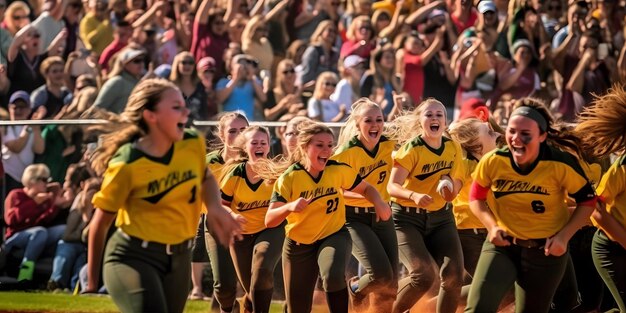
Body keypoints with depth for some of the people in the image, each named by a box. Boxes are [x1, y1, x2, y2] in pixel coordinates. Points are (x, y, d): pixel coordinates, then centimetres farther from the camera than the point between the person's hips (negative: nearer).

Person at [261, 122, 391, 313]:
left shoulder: (339, 170, -13)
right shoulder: (289, 177, -17)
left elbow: (365, 188, 5)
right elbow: (269, 221, -21)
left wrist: (378, 202, -17)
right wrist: (289, 207, -42)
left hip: (335, 236, 0)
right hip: (299, 244, 0)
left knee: (333, 276, -36)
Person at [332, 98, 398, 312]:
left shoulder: (390, 146, -3)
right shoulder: (347, 152, -17)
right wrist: (361, 194, -28)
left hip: (382, 217, 5)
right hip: (354, 219, -5)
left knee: (390, 286, 3)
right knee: (381, 274, -21)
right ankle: (354, 289, 12)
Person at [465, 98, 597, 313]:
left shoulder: (561, 164, -19)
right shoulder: (492, 162, -14)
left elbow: (587, 202, -4)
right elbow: (476, 198, 5)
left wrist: (564, 236, -14)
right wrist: (492, 226, -13)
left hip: (546, 250, -1)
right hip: (502, 245, 1)